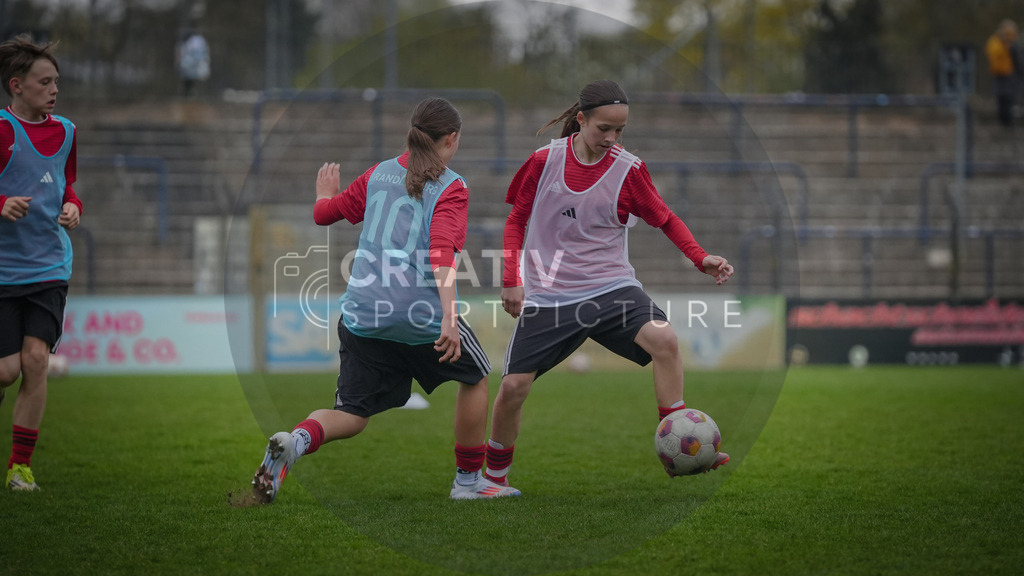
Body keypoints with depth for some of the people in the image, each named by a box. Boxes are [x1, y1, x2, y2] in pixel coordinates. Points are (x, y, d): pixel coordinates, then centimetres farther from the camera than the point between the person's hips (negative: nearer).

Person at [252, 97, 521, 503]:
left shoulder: (379, 174, 13)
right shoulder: (451, 188, -2)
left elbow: (324, 214, 23)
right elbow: (441, 254, -16)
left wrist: (325, 195, 46)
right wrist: (449, 319, -24)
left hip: (362, 313, 4)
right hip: (421, 312, -4)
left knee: (352, 414, 9)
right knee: (475, 377, 22)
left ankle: (297, 441, -23)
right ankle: (468, 479, 26)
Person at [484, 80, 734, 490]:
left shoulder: (627, 170, -3)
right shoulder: (545, 161, -1)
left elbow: (666, 220, 7)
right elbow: (517, 220, 10)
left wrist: (701, 259, -8)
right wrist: (511, 280, 1)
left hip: (611, 287, 0)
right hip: (548, 296, 0)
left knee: (664, 339, -27)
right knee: (514, 385, -6)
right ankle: (494, 474, 20)